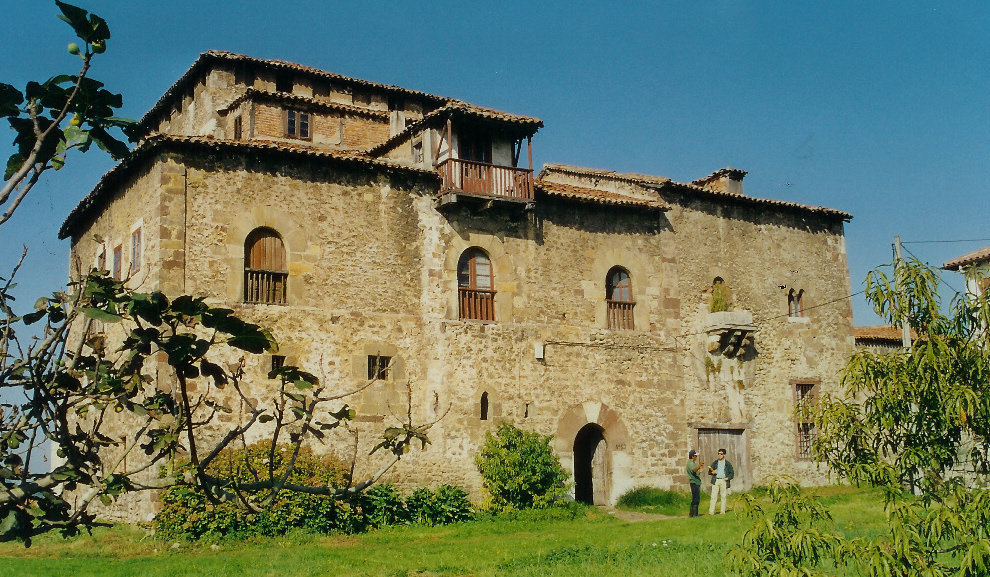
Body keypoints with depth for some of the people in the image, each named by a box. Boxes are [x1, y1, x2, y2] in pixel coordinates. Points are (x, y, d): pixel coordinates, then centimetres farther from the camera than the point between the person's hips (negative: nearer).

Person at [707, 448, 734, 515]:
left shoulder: (728, 464, 9)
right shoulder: (715, 463, 14)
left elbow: (732, 473, 8)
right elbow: (709, 472, 15)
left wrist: (728, 478, -8)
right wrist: (712, 472, -7)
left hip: (723, 481, -1)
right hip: (716, 481, 1)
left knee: (723, 497, 2)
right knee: (713, 496, -6)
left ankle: (723, 511, 8)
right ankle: (711, 511, -8)